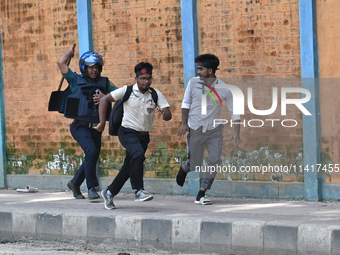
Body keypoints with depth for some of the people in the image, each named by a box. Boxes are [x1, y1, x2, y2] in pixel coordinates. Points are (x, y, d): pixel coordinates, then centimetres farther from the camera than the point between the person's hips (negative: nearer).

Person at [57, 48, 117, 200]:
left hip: (96, 127, 5)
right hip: (81, 126, -5)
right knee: (91, 151, -26)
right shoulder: (76, 81, 1)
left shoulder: (104, 83, 9)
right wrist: (70, 52, 11)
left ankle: (75, 183, 36)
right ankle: (91, 188, -19)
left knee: (92, 159, 12)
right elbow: (61, 63, -6)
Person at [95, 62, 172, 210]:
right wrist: (102, 122, -7)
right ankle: (138, 191, -28)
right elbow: (104, 100, -2)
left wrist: (164, 114, -34)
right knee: (138, 154, -32)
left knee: (130, 167, 9)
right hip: (128, 132, -4)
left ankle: (109, 193, 27)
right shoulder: (127, 91, -7)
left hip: (144, 135, 4)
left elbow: (168, 116, -9)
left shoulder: (156, 95, -1)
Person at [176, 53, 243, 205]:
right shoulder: (193, 83, -5)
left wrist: (236, 132, -7)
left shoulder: (224, 89, -8)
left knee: (215, 159, -15)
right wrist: (184, 123, 0)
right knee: (194, 164, 4)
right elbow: (186, 103, 7)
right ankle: (184, 168, 43)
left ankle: (201, 194, -7)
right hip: (195, 129, 0)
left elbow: (234, 111, 0)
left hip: (214, 129, 0)